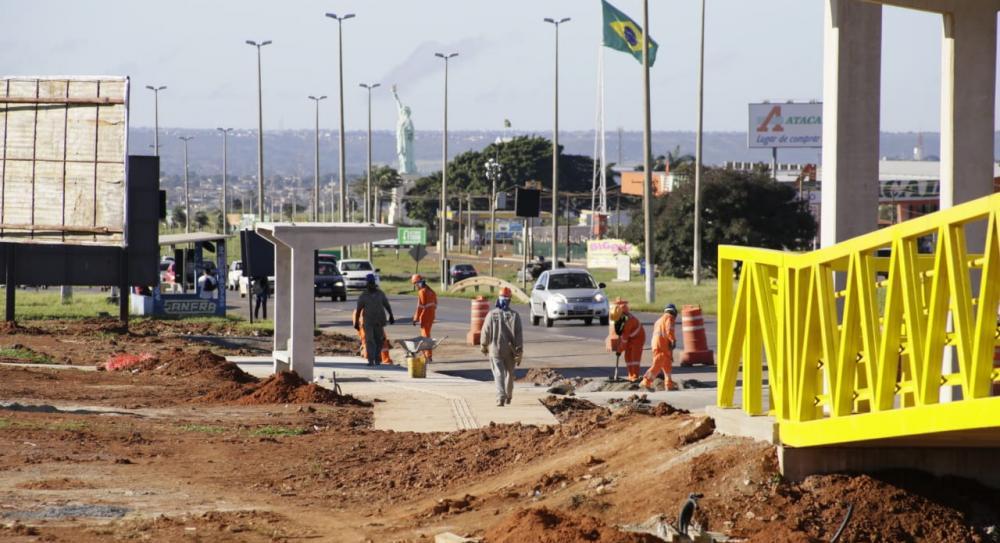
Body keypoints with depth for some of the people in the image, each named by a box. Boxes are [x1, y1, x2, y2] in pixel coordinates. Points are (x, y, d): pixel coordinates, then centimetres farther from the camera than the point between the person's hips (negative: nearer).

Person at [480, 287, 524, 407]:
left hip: (495, 349, -2)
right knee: (509, 373, 19)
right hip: (510, 350, 2)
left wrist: (483, 346, 16)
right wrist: (519, 354, -4)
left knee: (499, 374, -3)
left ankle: (501, 396, -21)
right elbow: (518, 335, -8)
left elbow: (486, 332, -3)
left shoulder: (492, 314, -9)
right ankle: (508, 397, 31)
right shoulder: (514, 315, -7)